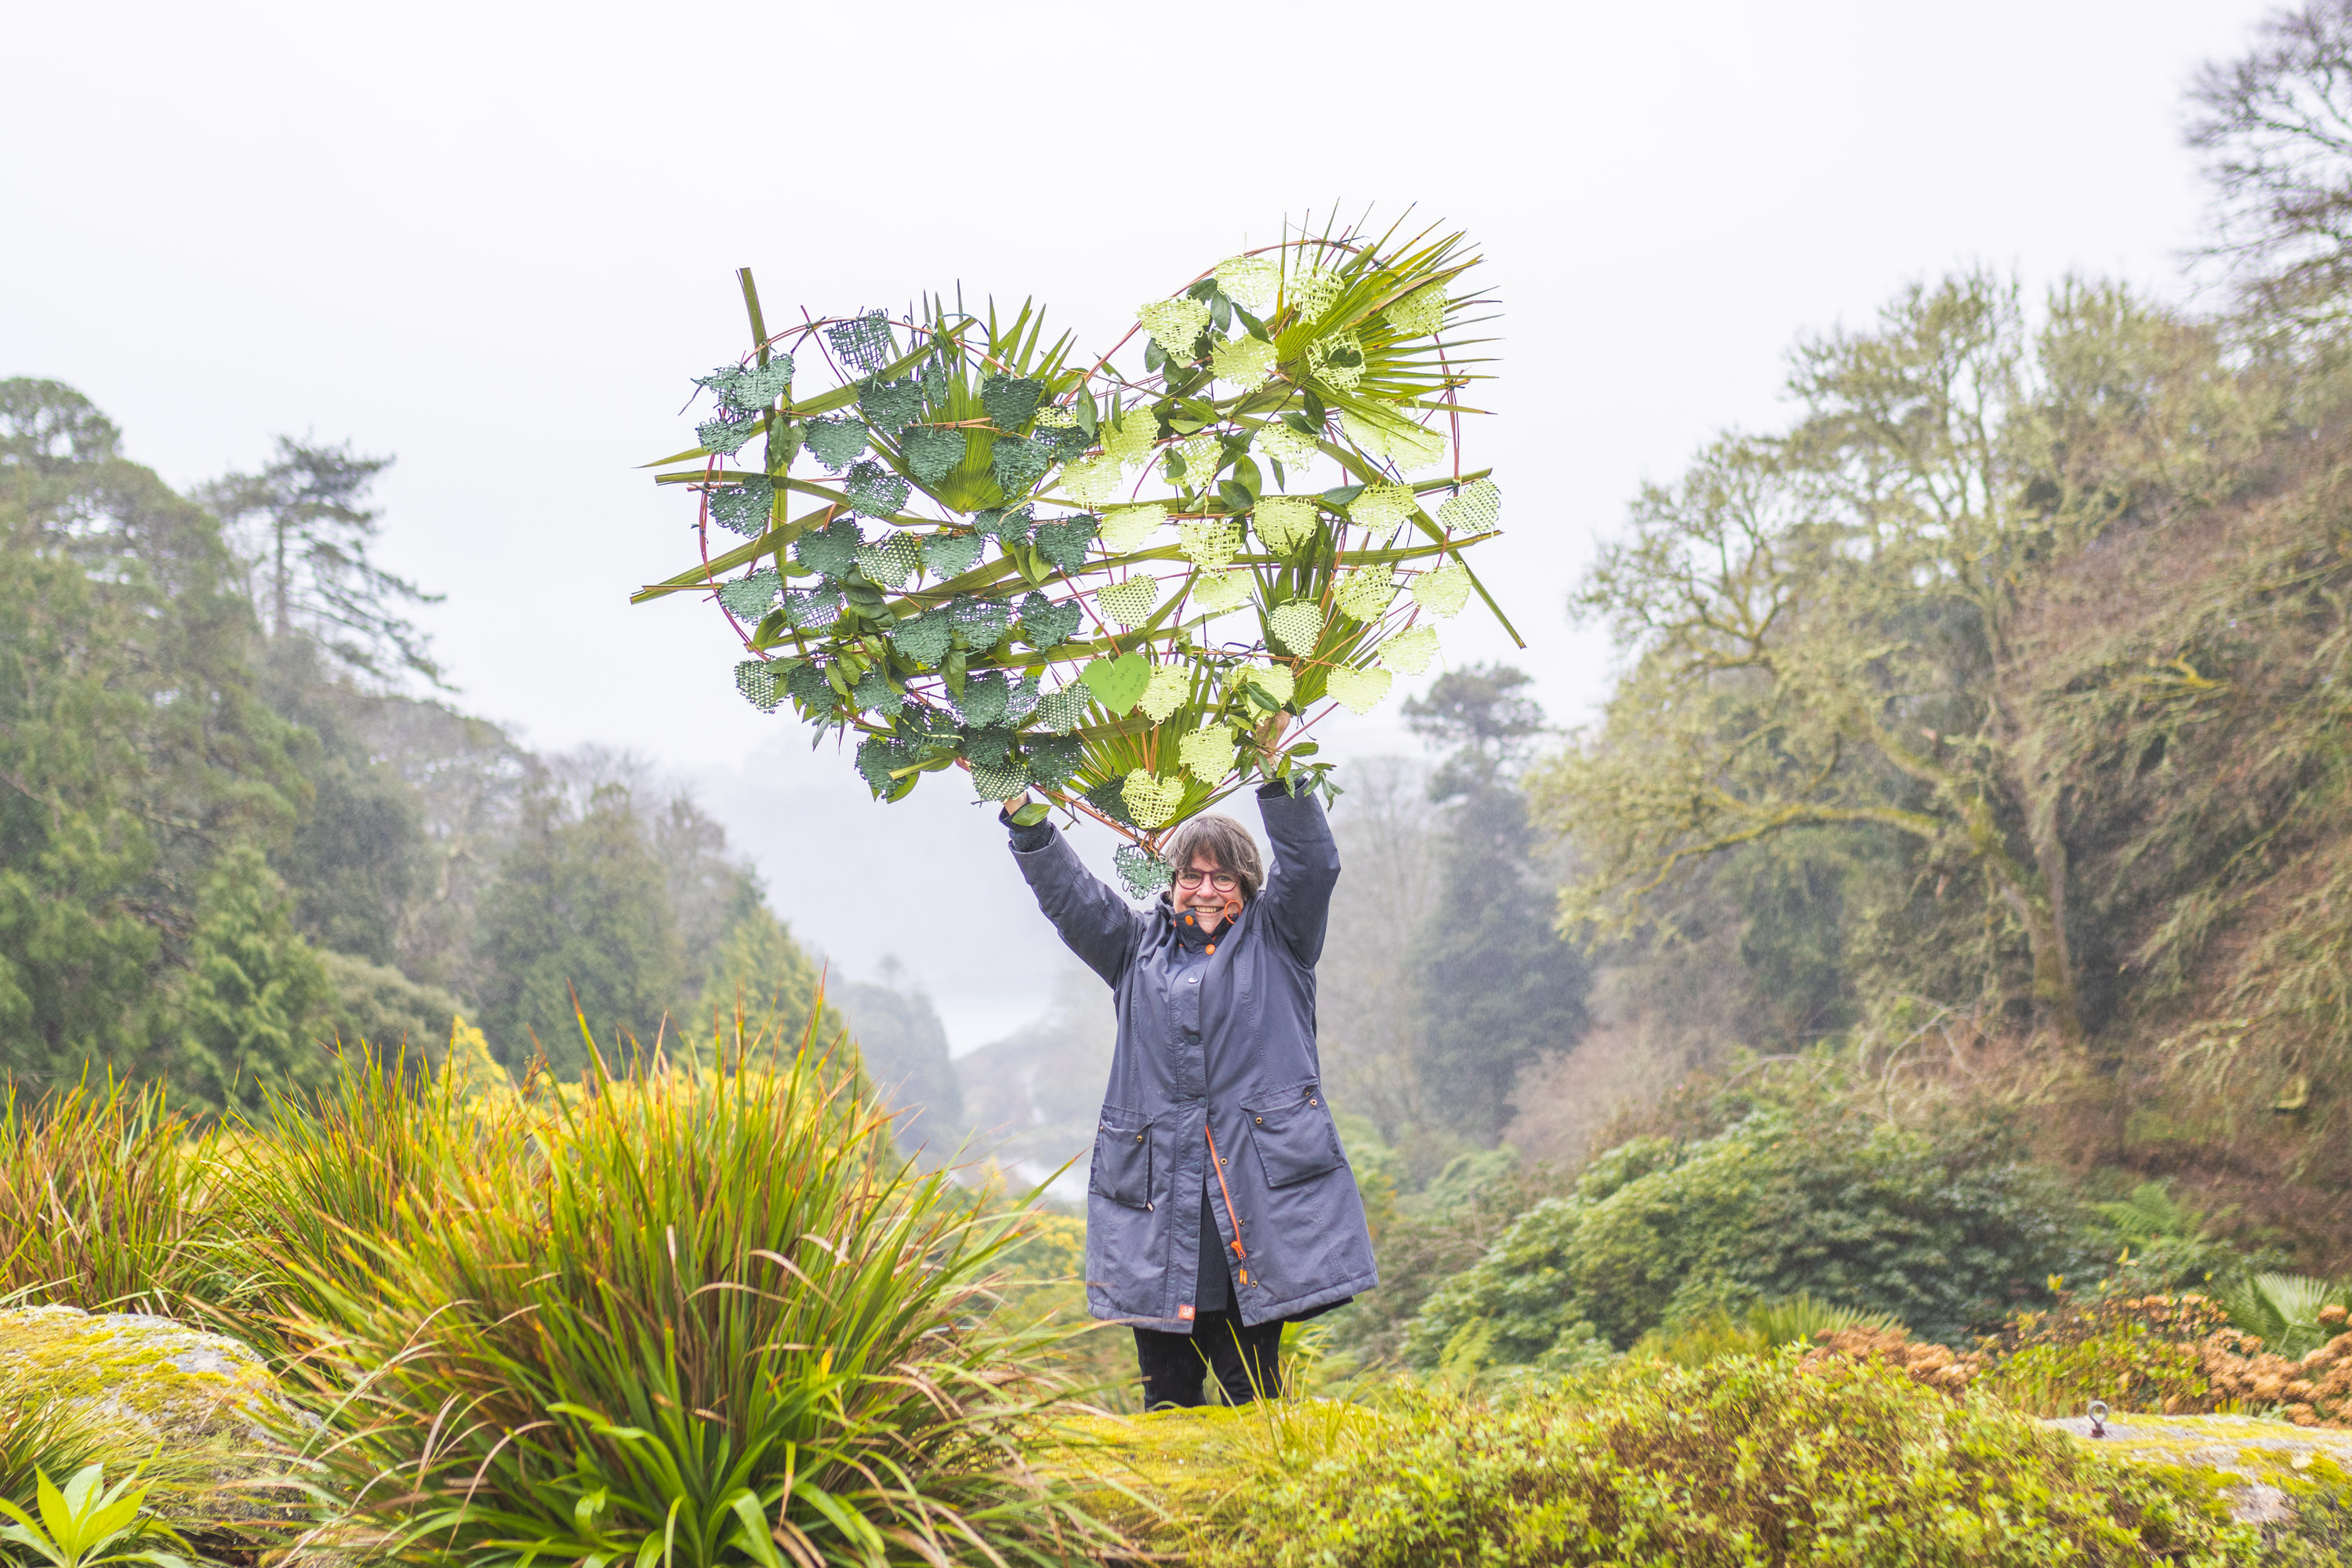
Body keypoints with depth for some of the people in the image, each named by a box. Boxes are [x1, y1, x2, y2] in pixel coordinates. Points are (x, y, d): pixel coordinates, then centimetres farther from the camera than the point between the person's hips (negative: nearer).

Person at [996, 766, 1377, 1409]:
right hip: (1157, 1192, 2)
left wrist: (1275, 774, -10)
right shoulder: (1139, 944, 19)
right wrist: (1021, 816, -1)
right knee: (1167, 1390, 5)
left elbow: (1312, 863, 0)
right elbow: (1067, 894, 12)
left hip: (1257, 1192, -2)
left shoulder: (1275, 936, 13)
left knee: (1250, 1391, -1)